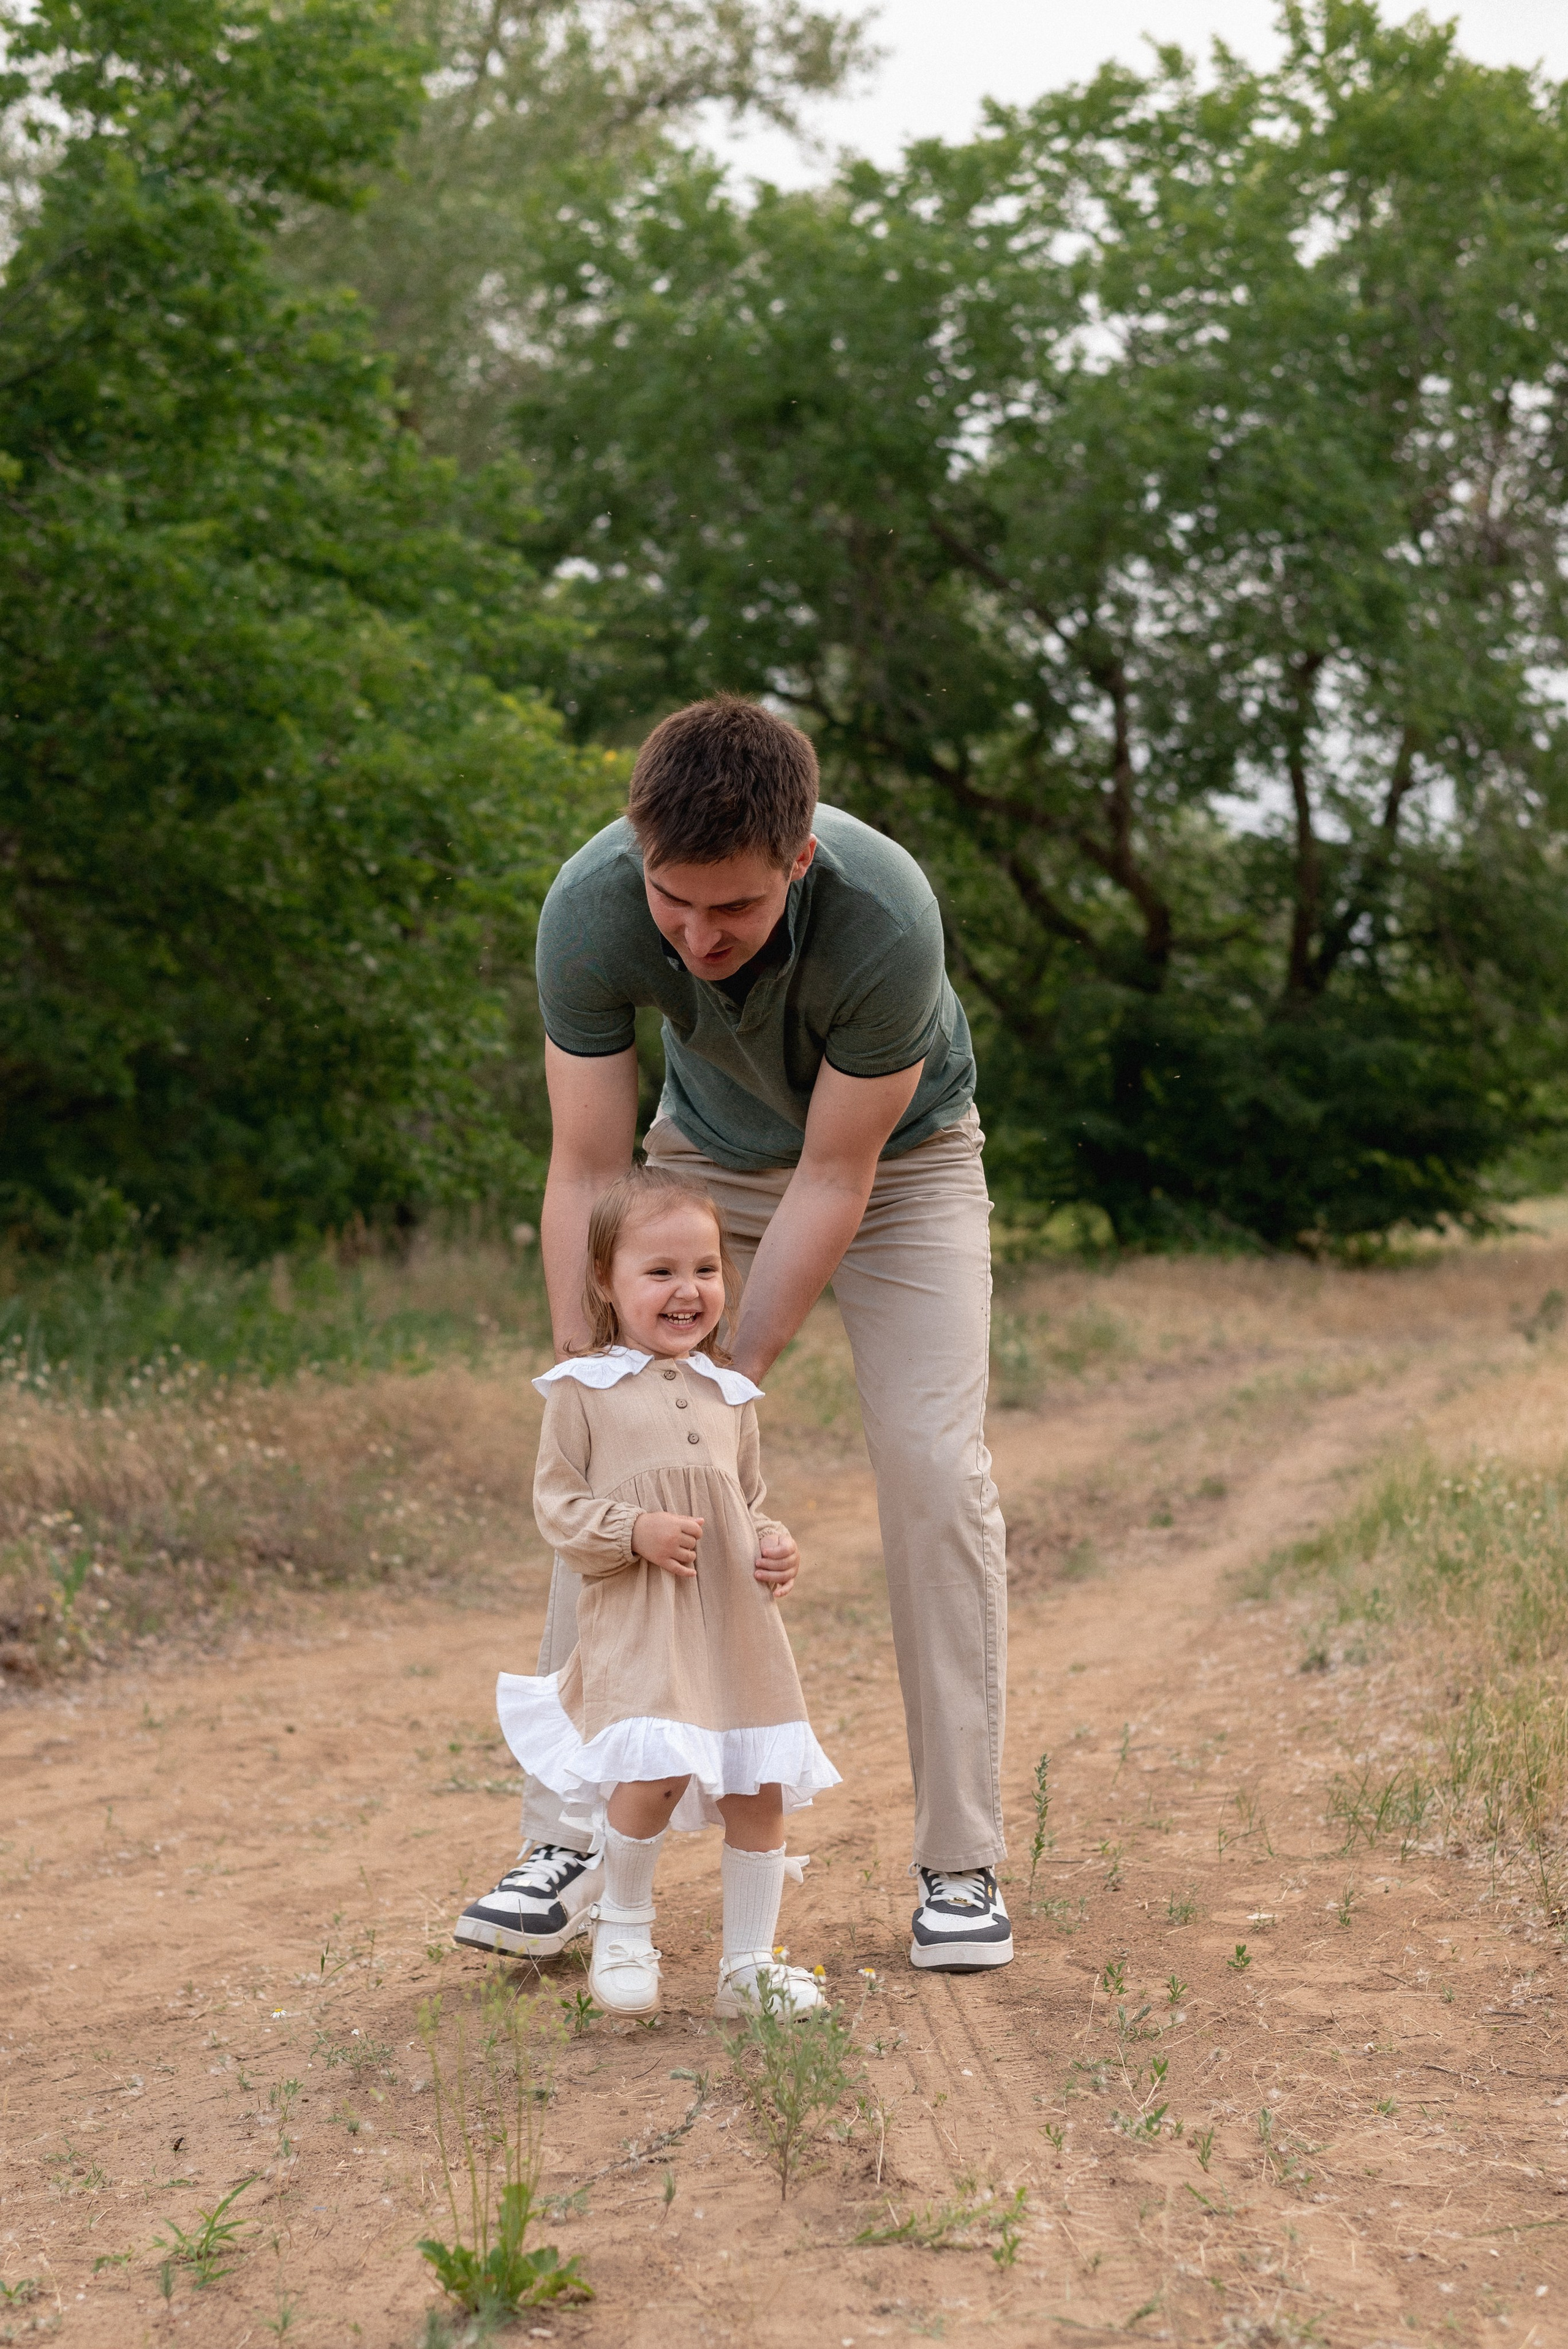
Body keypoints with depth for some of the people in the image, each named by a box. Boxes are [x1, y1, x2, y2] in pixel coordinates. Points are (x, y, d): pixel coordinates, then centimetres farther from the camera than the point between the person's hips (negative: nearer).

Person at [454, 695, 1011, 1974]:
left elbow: (835, 1177, -29)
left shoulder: (885, 918, -39)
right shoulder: (589, 909, -31)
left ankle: (962, 1863, -3)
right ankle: (569, 1845, -3)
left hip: (897, 1156, -2)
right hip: (713, 1151, 2)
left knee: (934, 1464, -14)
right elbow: (587, 1175, -24)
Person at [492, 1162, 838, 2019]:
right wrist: (635, 1531, -17)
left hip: (738, 1621, 5)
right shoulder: (582, 1390, 0)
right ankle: (622, 1924, 7)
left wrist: (775, 1547, 2)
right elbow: (556, 1505, -1)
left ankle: (748, 1964, 22)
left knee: (759, 1790, 5)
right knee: (653, 1774, -22)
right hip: (636, 1625, -5)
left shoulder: (729, 1395, 14)